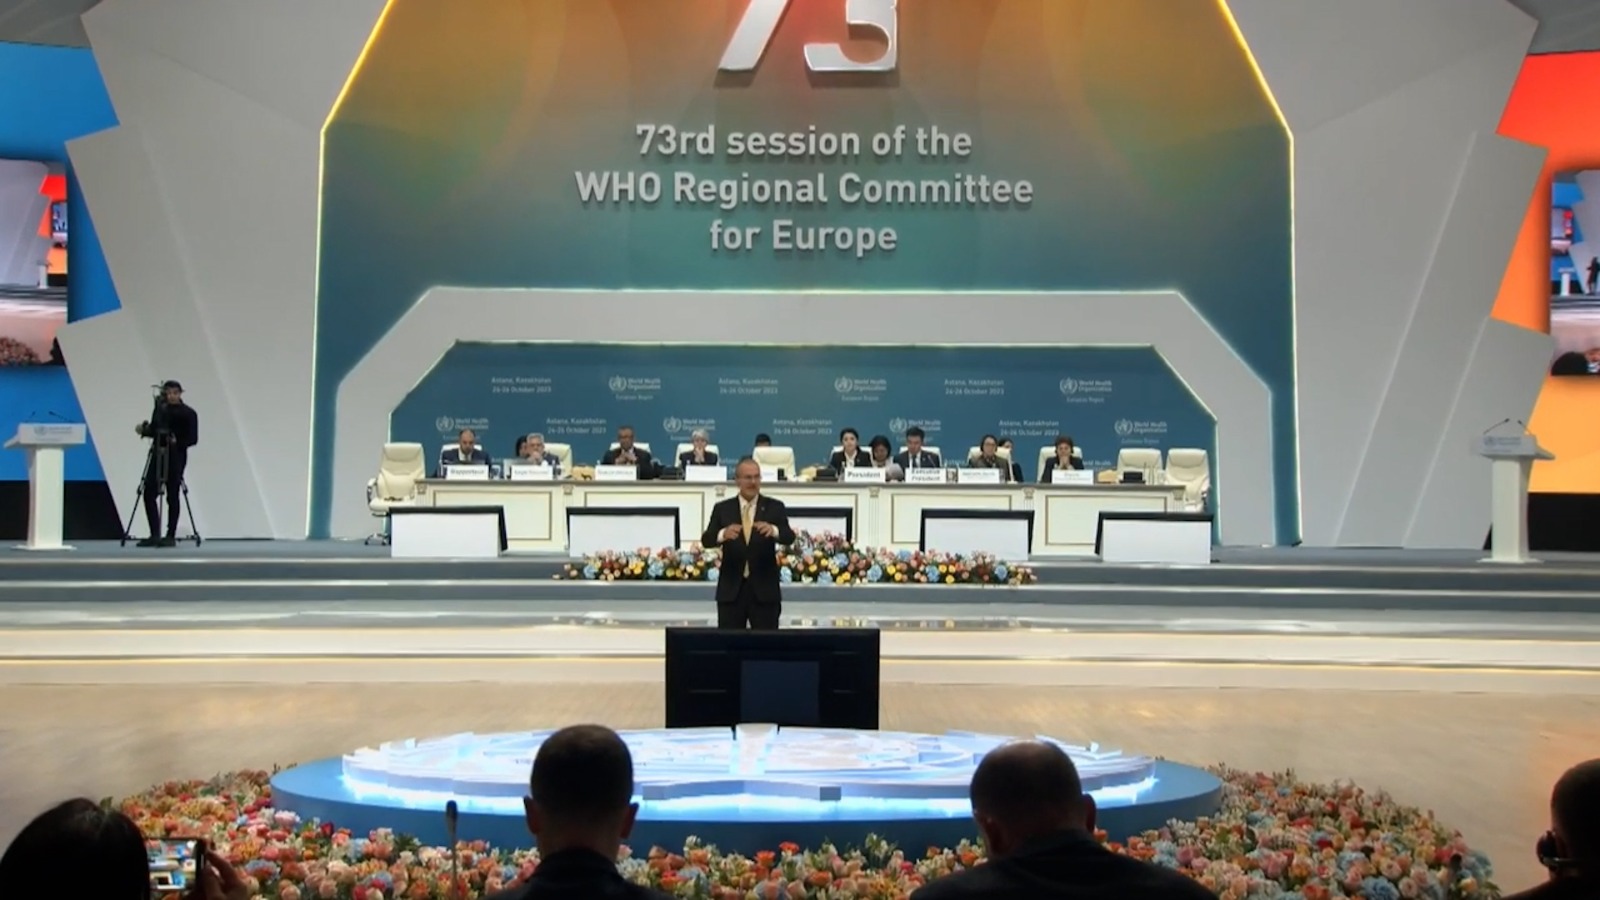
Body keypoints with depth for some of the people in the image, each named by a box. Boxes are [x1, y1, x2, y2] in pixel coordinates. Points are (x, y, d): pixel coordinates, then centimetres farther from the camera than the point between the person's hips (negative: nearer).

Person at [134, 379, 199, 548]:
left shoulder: (188, 413, -4)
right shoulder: (160, 408, 9)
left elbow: (193, 438, -6)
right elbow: (155, 430, 17)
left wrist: (177, 442, -21)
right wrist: (144, 429, -2)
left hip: (176, 457, -5)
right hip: (157, 455, 5)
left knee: (172, 496, -1)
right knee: (149, 493, -2)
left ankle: (171, 536, 5)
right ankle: (155, 535, 3)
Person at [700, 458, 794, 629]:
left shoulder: (775, 507, 2)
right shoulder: (722, 509, 4)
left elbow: (789, 537, -12)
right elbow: (706, 540, -8)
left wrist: (774, 530, -36)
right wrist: (723, 534, -31)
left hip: (764, 589, -1)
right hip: (731, 589, 1)